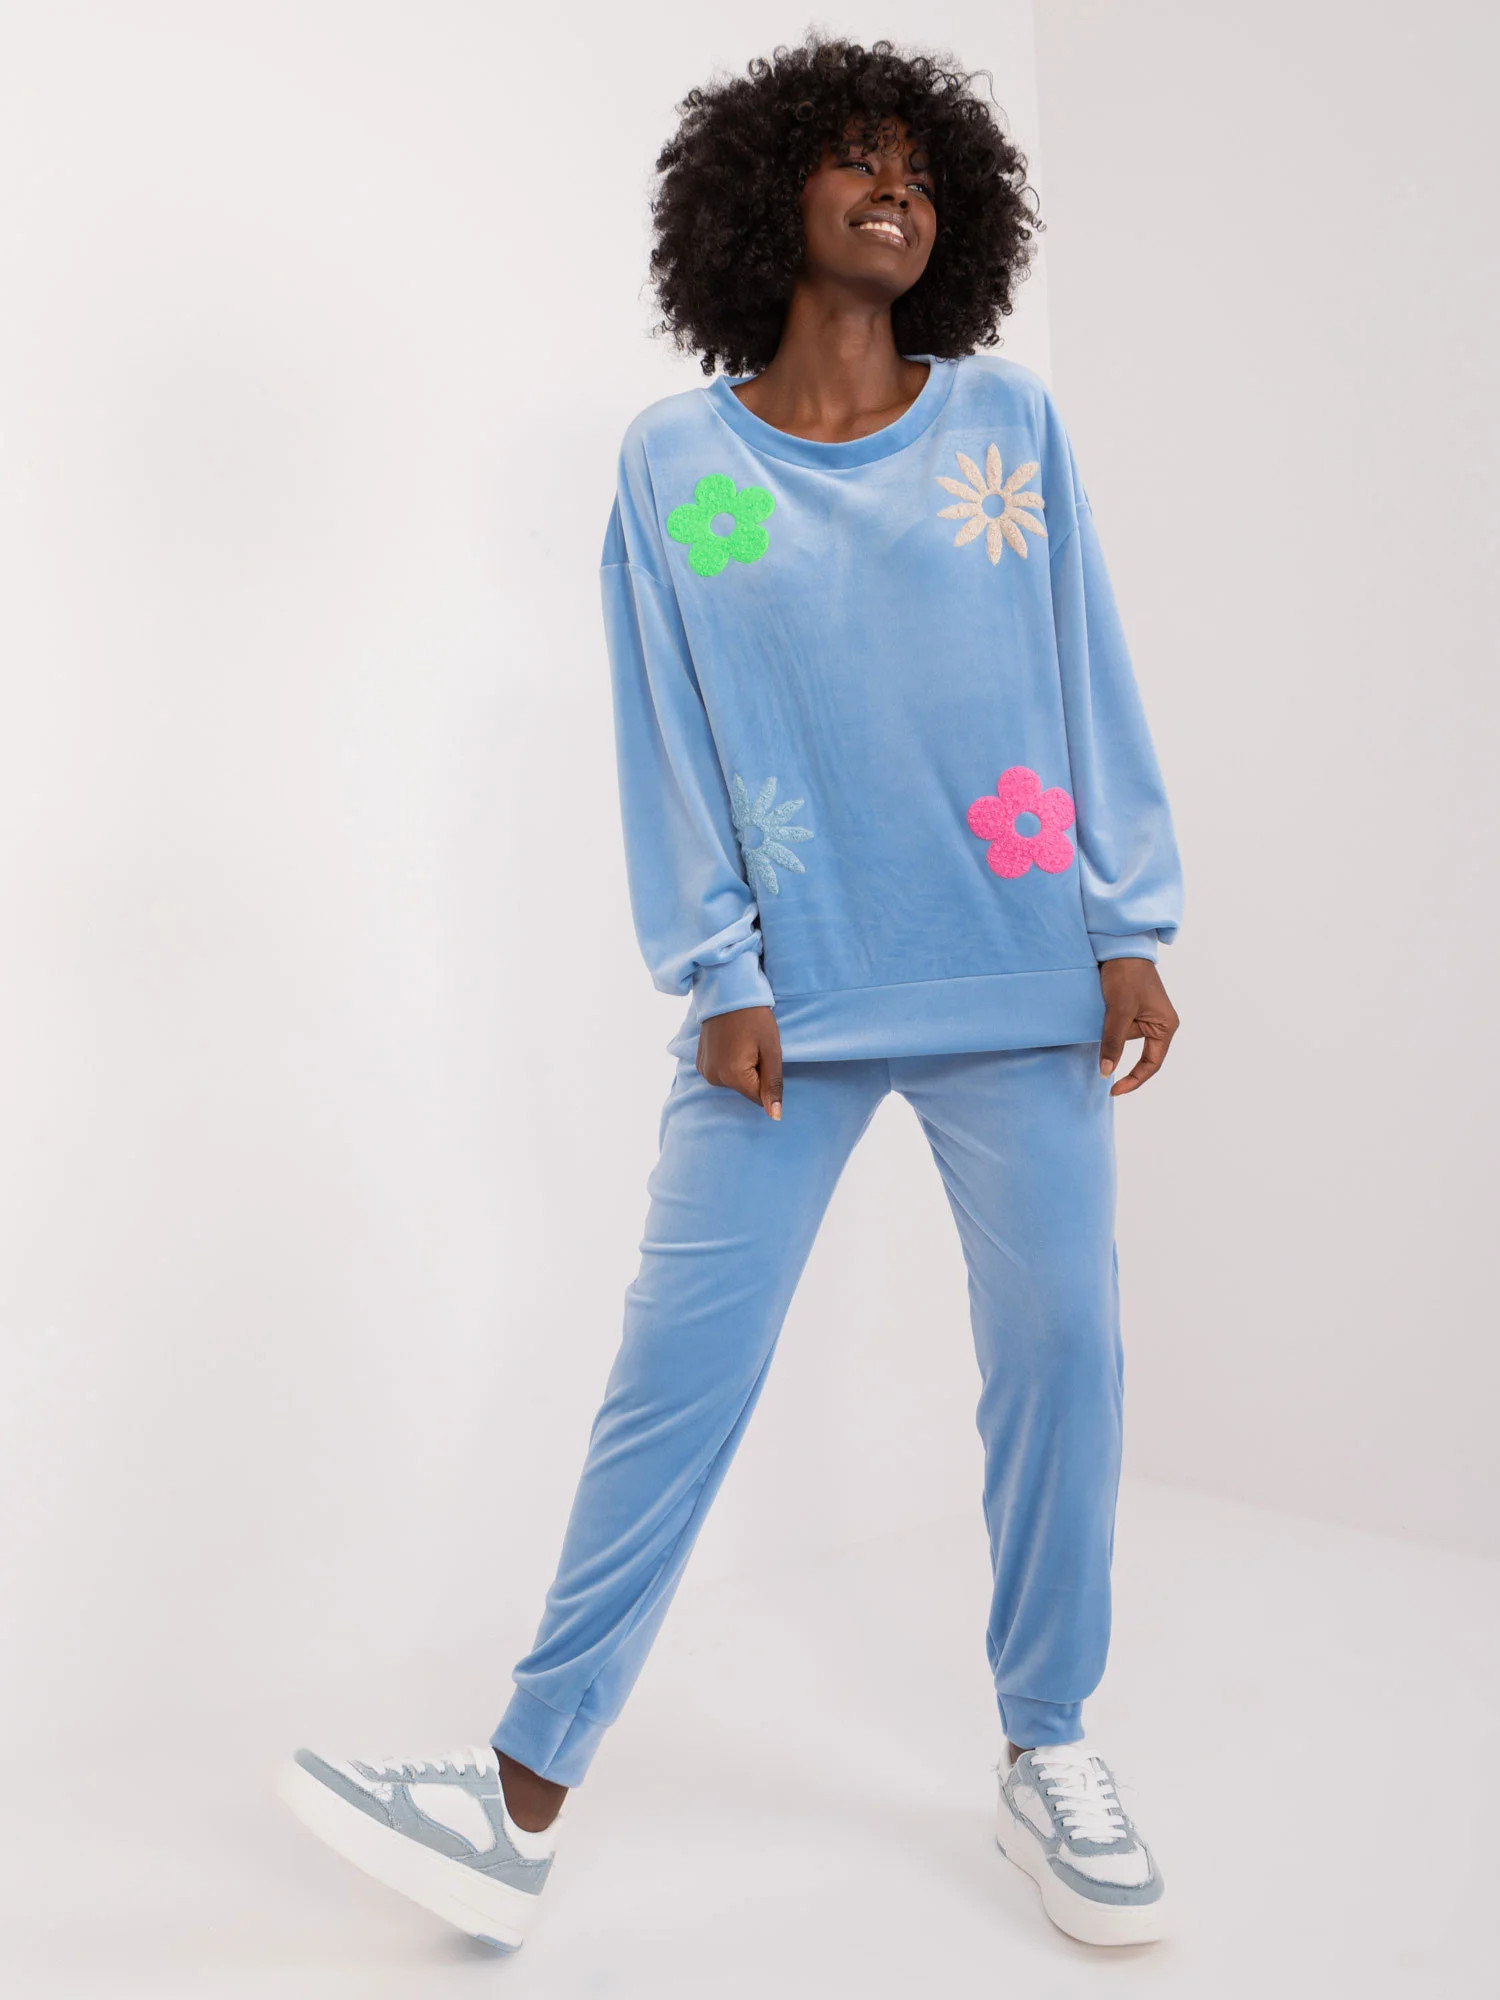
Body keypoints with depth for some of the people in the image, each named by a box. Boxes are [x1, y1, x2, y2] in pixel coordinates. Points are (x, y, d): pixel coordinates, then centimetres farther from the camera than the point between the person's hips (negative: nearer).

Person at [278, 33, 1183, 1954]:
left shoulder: (1009, 419, 7)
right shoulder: (673, 462, 5)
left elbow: (1089, 679, 6)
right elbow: (671, 741, 3)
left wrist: (1130, 928, 1)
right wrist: (719, 979, -4)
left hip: (1022, 981, 2)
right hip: (790, 999, -1)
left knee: (1062, 1350, 5)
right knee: (675, 1368, -1)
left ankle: (1047, 1756, 25)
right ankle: (524, 1803, 9)